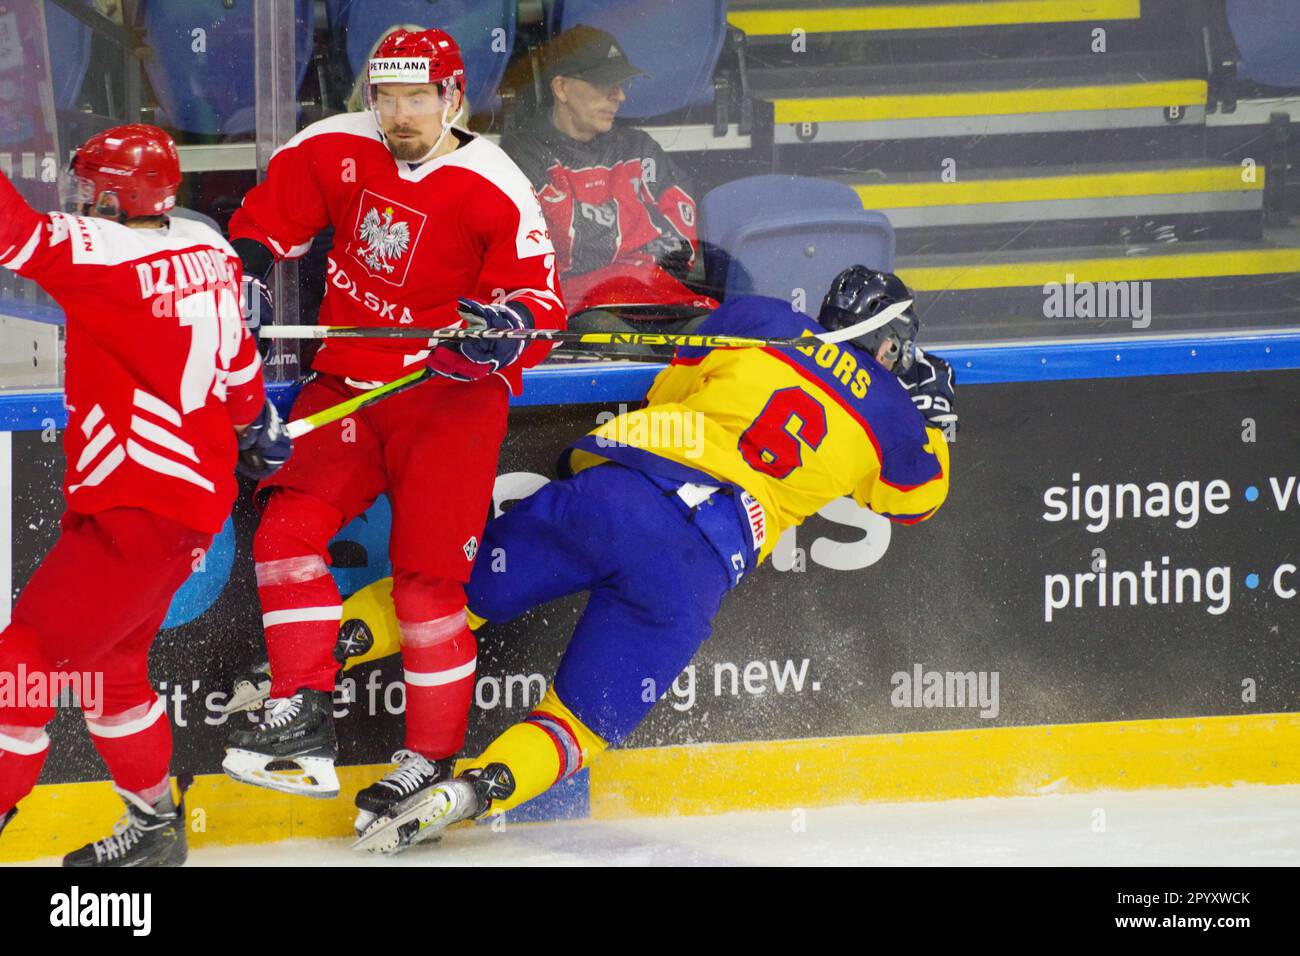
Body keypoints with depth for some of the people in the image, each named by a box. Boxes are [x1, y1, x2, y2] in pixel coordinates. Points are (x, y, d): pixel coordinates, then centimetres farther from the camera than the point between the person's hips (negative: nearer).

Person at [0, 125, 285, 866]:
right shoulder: (208, 251, 5)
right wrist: (255, 424, 36)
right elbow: (238, 359, 19)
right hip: (195, 492, 10)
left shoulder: (107, 256, -20)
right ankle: (154, 825, 34)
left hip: (137, 511, -10)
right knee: (110, 662, 23)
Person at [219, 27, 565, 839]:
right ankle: (305, 714, -8)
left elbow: (539, 296, -12)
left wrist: (510, 321, -32)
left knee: (428, 579, -9)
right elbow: (272, 215, 15)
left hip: (449, 391, -5)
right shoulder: (336, 150, 0)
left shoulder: (495, 190, -13)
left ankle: (432, 758, 2)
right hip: (350, 381, 5)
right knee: (289, 522, -12)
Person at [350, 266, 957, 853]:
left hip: (606, 492, 2)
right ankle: (474, 788, -24)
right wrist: (934, 413, 48)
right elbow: (917, 499, 35)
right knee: (579, 722, 2)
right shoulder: (889, 414, 16)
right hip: (699, 565, -2)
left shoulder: (758, 320, 17)